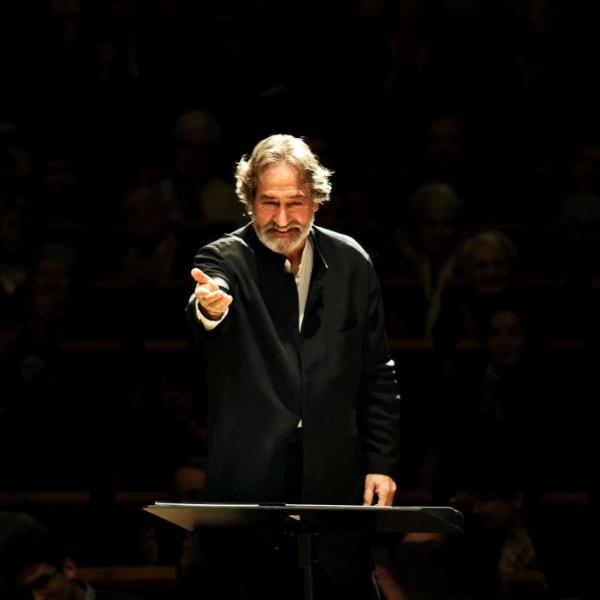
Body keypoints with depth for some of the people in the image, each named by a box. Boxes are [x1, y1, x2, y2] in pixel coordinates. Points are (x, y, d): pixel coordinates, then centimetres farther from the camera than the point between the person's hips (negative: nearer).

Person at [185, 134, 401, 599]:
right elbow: (208, 322, -26)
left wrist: (382, 464, 6)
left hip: (335, 484, 3)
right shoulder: (226, 260, -2)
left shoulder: (351, 264, 7)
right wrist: (209, 308, -50)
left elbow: (377, 375, 12)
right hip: (248, 484, -2)